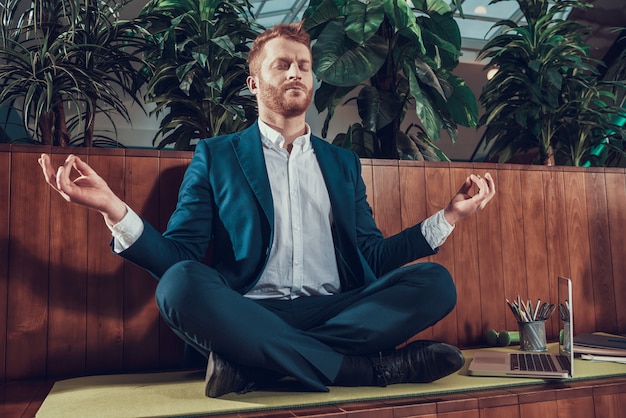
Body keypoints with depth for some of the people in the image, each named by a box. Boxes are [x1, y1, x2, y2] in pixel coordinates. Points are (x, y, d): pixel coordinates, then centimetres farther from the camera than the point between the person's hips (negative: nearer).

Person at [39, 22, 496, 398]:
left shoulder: (343, 162, 19)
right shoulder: (215, 156, 11)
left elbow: (373, 257, 15)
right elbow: (177, 259, 2)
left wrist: (448, 217, 6)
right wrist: (115, 210, -16)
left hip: (335, 311, 3)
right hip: (248, 315, -2)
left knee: (435, 281, -20)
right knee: (180, 283, -32)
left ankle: (255, 365, -24)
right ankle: (371, 367, -26)